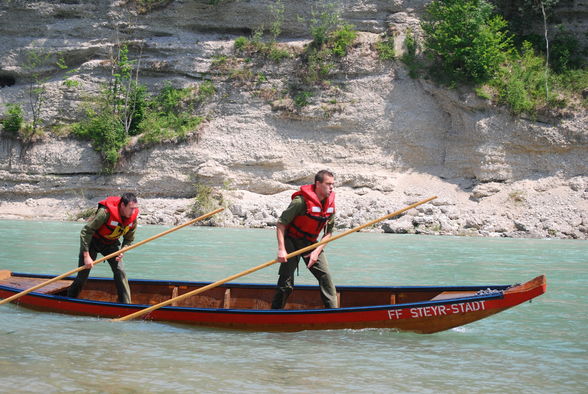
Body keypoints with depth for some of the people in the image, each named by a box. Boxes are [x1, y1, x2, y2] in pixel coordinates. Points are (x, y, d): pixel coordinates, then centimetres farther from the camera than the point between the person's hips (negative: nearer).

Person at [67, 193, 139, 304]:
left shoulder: (133, 218, -17)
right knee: (83, 275, 1)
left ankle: (126, 305, -4)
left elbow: (129, 239, 1)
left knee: (120, 272, -10)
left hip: (111, 244, 4)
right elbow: (86, 231, -30)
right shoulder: (106, 212, -36)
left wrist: (122, 252, -20)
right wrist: (86, 256, -30)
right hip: (93, 241, -4)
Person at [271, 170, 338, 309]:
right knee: (286, 283, -8)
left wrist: (317, 251, -10)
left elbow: (329, 232, 4)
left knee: (325, 277, -2)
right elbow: (281, 223, -19)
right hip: (292, 241, -6)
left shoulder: (330, 204, -4)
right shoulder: (301, 201, -23)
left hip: (311, 243, 6)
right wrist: (281, 250, -24)